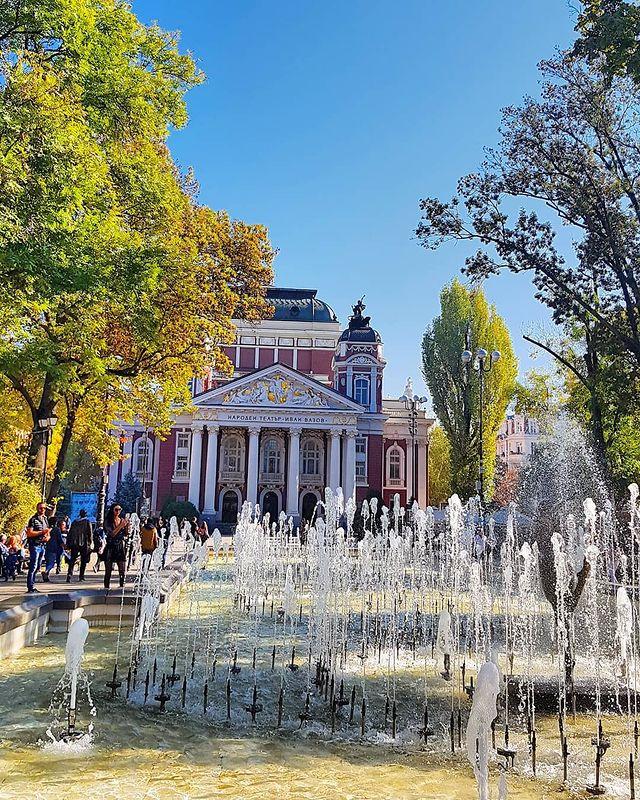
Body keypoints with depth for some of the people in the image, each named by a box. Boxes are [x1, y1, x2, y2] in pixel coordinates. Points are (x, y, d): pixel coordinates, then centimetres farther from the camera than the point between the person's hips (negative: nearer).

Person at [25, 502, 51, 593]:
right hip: (35, 545, -8)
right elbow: (29, 533, -16)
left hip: (42, 546, 8)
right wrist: (42, 532, -19)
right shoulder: (33, 519, -8)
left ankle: (32, 586, 16)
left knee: (37, 567, 10)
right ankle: (30, 587, -9)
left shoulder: (45, 519, 17)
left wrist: (47, 537, 3)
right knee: (33, 567, -10)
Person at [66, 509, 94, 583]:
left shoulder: (74, 522, 9)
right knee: (83, 561, 9)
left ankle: (69, 574, -15)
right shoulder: (87, 522, -1)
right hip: (84, 544, -2)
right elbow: (90, 534, -6)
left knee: (72, 560, 2)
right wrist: (90, 543, 1)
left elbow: (69, 533, 10)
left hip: (74, 544, 2)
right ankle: (81, 576, 10)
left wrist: (68, 544, 14)